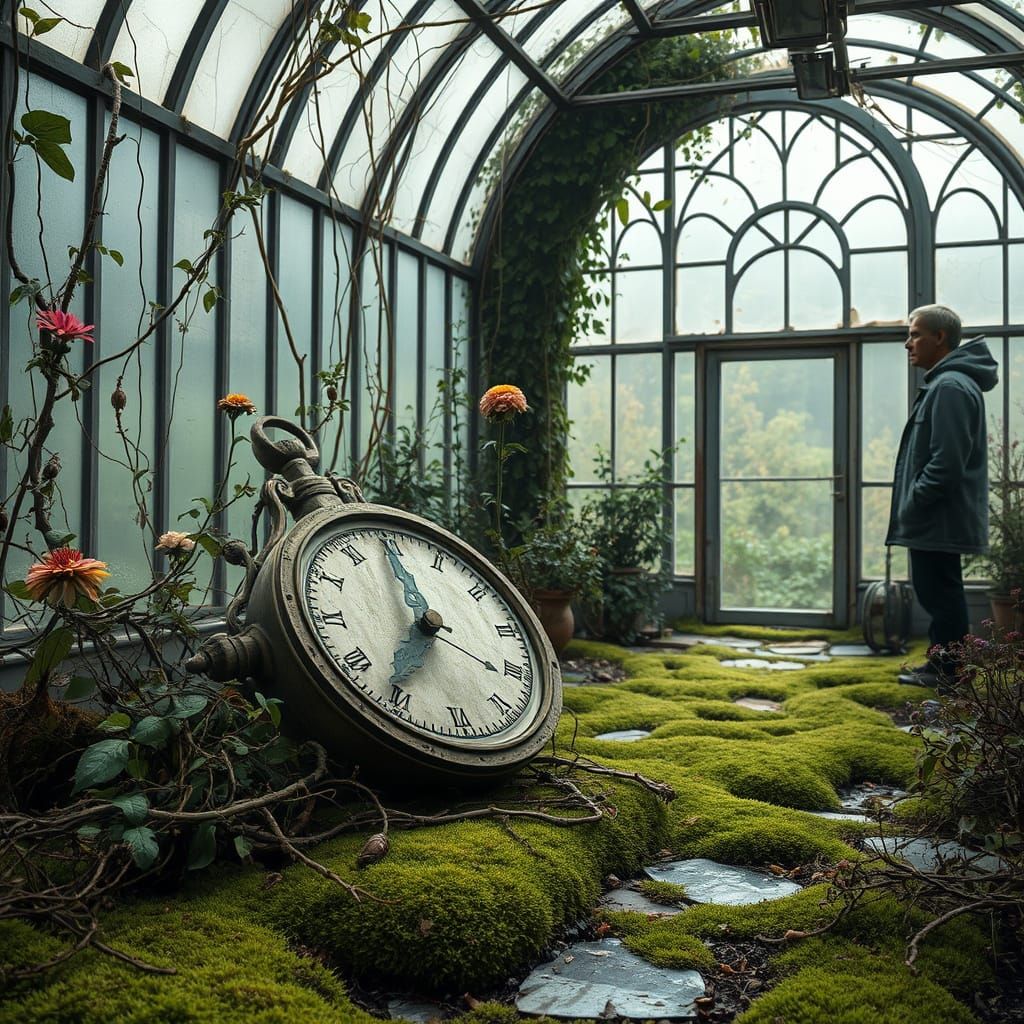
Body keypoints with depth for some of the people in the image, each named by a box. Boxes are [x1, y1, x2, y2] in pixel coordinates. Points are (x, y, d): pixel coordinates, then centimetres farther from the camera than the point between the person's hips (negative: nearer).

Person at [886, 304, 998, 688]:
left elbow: (947, 461, -25)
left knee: (940, 592, -2)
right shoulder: (943, 383, 17)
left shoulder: (950, 387, -17)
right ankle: (941, 663, 27)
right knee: (937, 591, 17)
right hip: (937, 519, 11)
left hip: (939, 521, -11)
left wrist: (913, 502, -18)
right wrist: (911, 505, 17)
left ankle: (950, 670, 7)